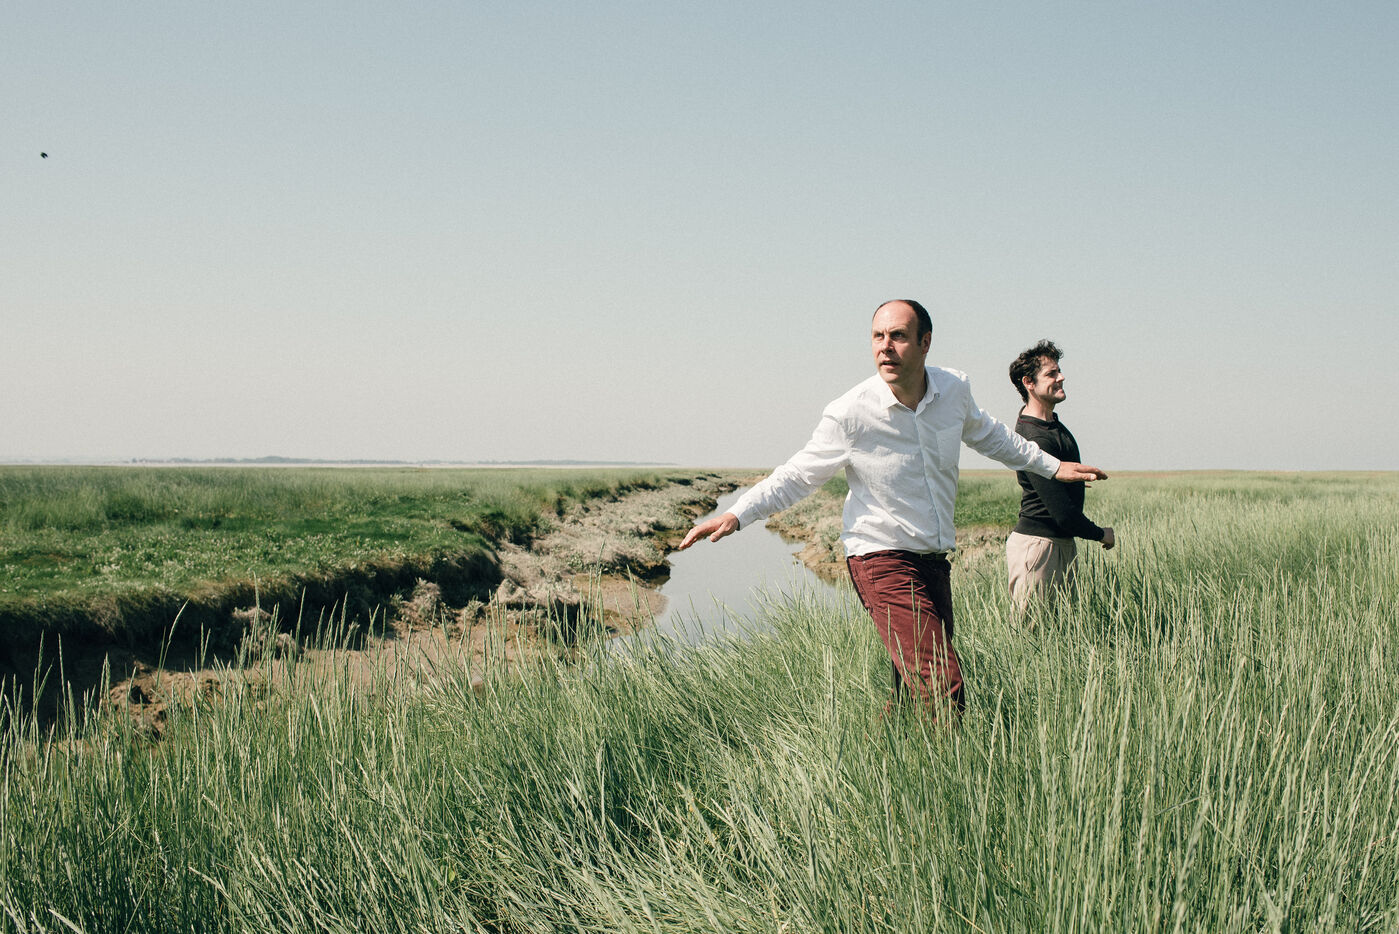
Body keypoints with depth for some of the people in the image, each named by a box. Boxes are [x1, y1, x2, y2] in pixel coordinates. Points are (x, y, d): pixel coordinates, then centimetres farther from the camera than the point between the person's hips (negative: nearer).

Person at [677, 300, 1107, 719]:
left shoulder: (954, 390, 0)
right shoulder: (850, 414, -14)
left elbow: (987, 435, 22)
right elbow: (797, 476, -4)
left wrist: (1052, 466, 31)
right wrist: (735, 515, -17)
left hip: (934, 560, 6)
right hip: (882, 560, -6)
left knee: (912, 692, 10)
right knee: (944, 694, -18)